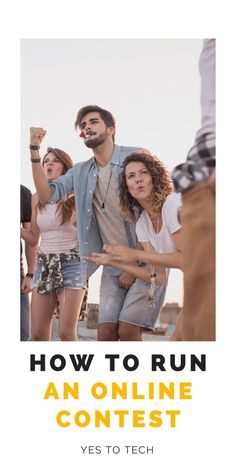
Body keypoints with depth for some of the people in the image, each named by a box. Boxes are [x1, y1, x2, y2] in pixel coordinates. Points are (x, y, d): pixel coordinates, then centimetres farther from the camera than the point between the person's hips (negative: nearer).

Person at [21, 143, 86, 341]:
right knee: (38, 332, 1)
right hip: (44, 264, 4)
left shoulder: (76, 197, -3)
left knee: (66, 332, -8)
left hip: (71, 264, -4)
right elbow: (33, 238, 13)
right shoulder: (37, 199, 10)